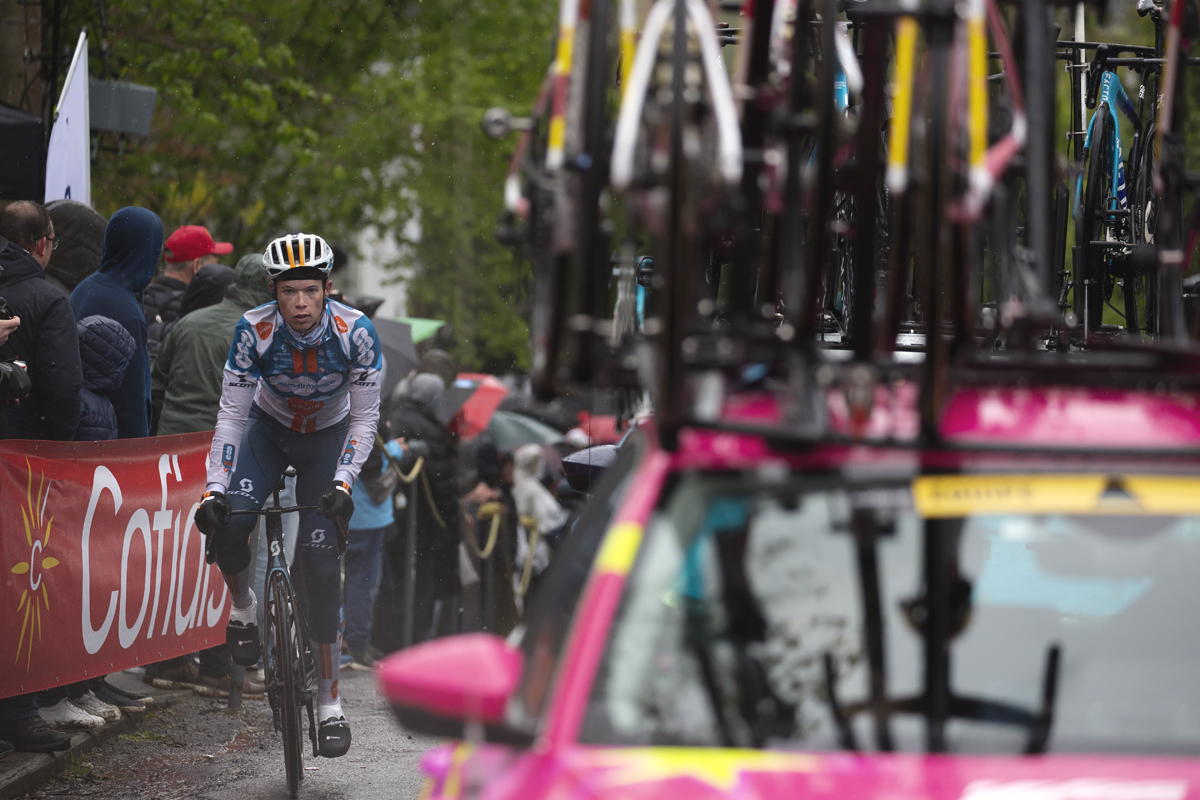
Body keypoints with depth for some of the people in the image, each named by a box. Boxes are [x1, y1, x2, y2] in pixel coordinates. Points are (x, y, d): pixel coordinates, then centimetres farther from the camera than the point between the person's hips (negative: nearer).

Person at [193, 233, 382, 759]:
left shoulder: (355, 332, -27)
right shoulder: (254, 331, -26)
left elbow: (365, 419, -19)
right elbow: (231, 415, -21)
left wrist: (342, 484, -31)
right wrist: (214, 491, -30)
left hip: (329, 438, -1)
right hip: (269, 429, 1)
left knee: (320, 563, -13)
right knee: (225, 521, -28)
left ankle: (329, 702, -4)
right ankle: (243, 607, 5)